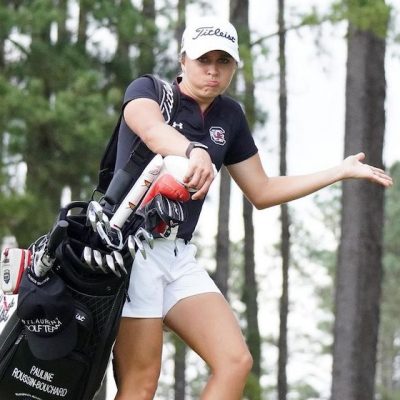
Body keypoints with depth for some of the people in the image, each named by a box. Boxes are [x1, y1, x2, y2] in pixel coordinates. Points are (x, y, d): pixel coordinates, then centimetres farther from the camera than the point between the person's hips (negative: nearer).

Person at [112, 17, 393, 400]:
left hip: (180, 255, 7)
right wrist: (194, 151, -53)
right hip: (132, 248, -6)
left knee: (235, 361, -8)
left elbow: (261, 191, 23)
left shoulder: (229, 116, 14)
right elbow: (151, 129, -31)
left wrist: (341, 171, 18)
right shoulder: (147, 90, -5)